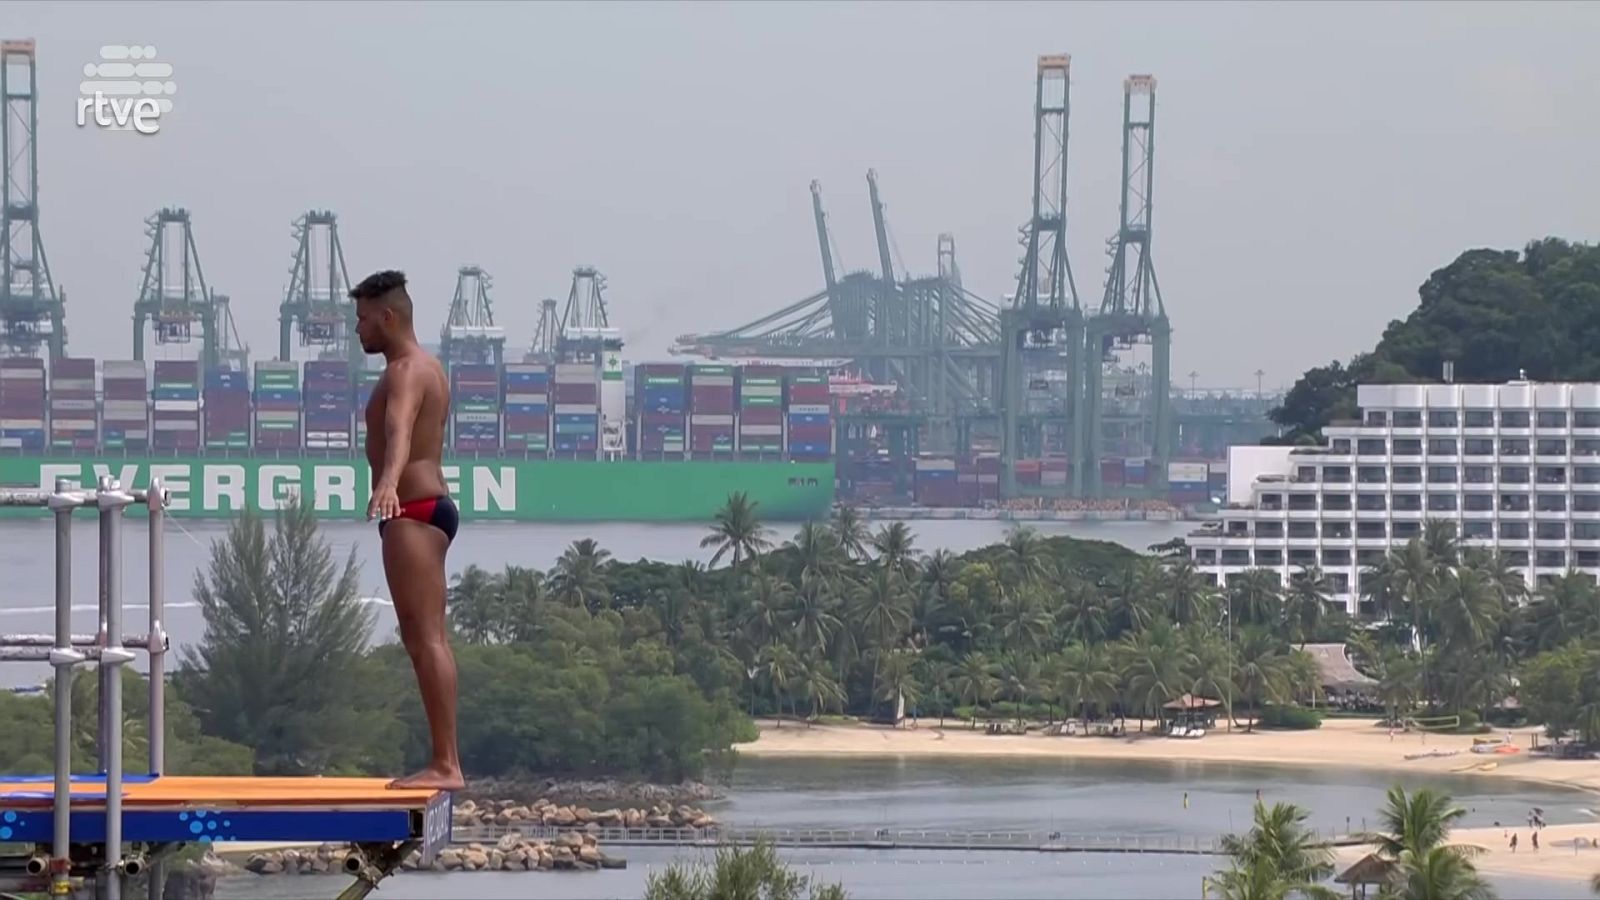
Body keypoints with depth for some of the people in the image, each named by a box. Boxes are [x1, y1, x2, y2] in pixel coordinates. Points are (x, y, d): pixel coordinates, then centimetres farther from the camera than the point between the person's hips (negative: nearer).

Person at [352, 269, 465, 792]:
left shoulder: (406, 372, -14)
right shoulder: (425, 367, 19)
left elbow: (399, 432, -36)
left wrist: (388, 484, -54)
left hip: (413, 512, -11)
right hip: (427, 508, 11)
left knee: (426, 640, -13)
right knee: (424, 641, 13)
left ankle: (446, 765, -17)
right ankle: (445, 763, 16)